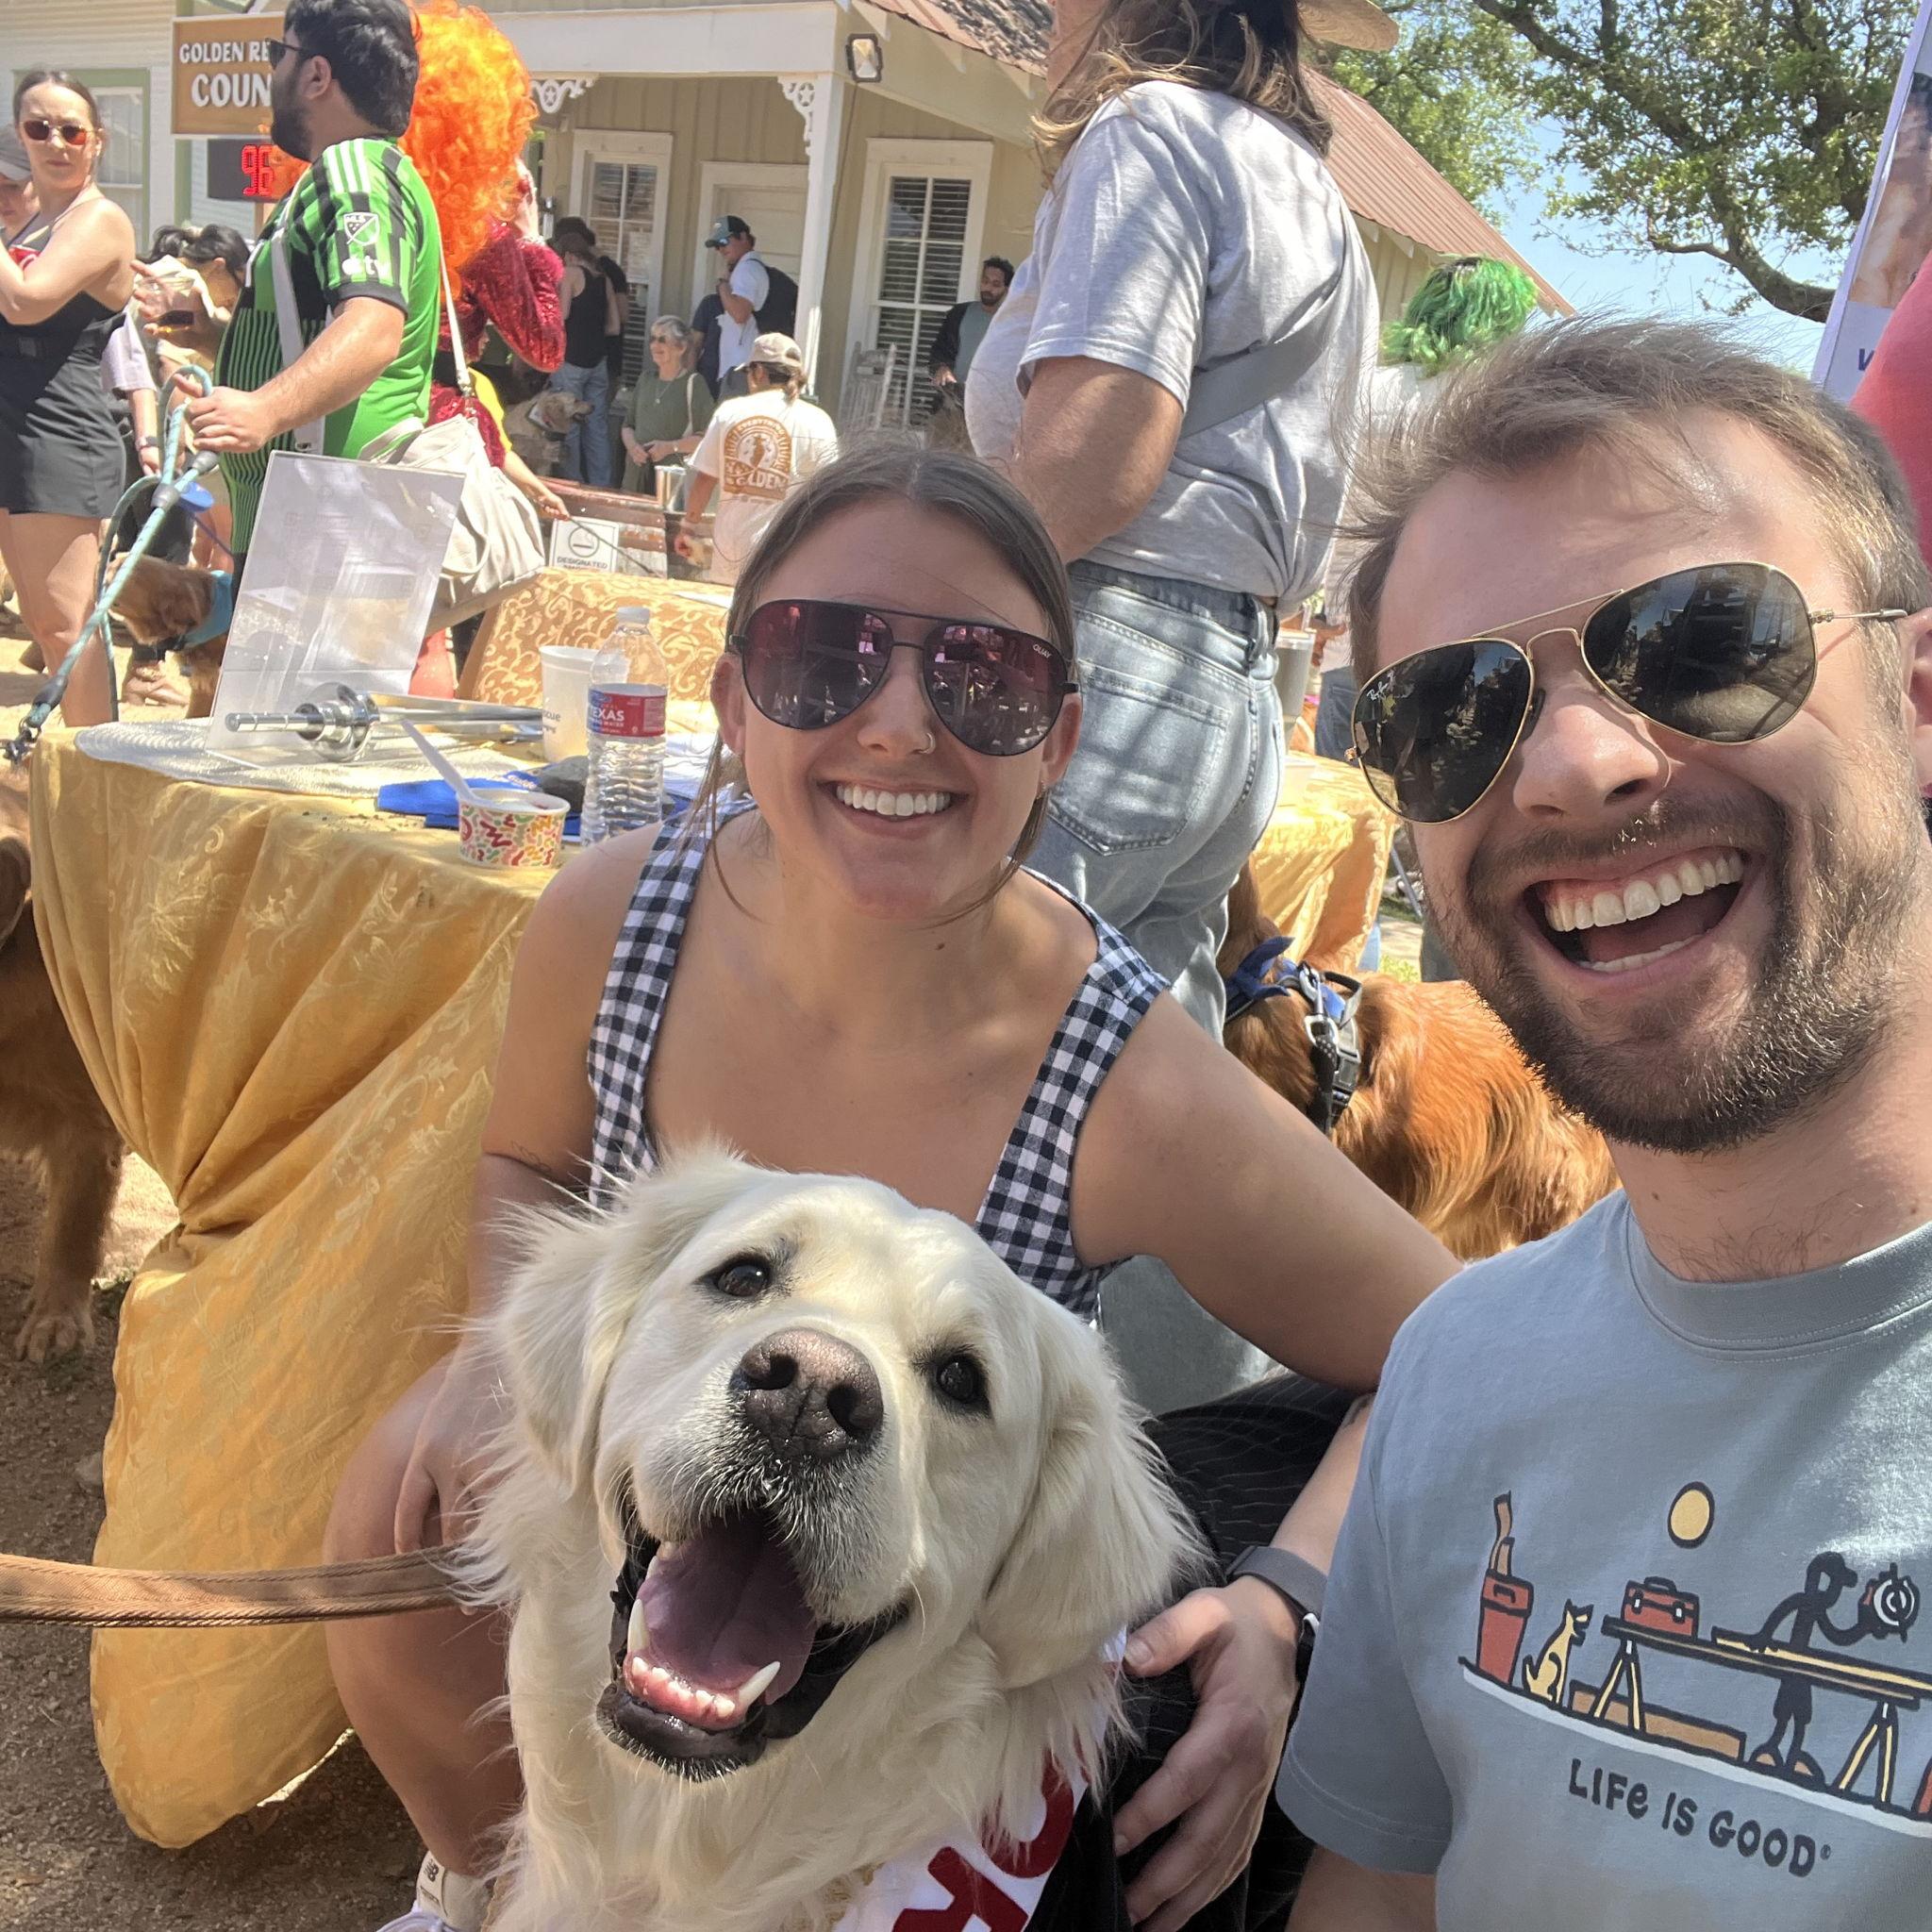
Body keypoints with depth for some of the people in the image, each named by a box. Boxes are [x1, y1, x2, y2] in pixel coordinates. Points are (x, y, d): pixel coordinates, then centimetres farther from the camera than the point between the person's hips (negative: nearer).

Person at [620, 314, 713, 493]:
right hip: (638, 474, 5)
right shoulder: (645, 380, 16)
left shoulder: (693, 383, -3)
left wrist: (670, 447, -15)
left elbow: (708, 437, -8)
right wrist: (631, 445, 1)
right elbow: (628, 425, 22)